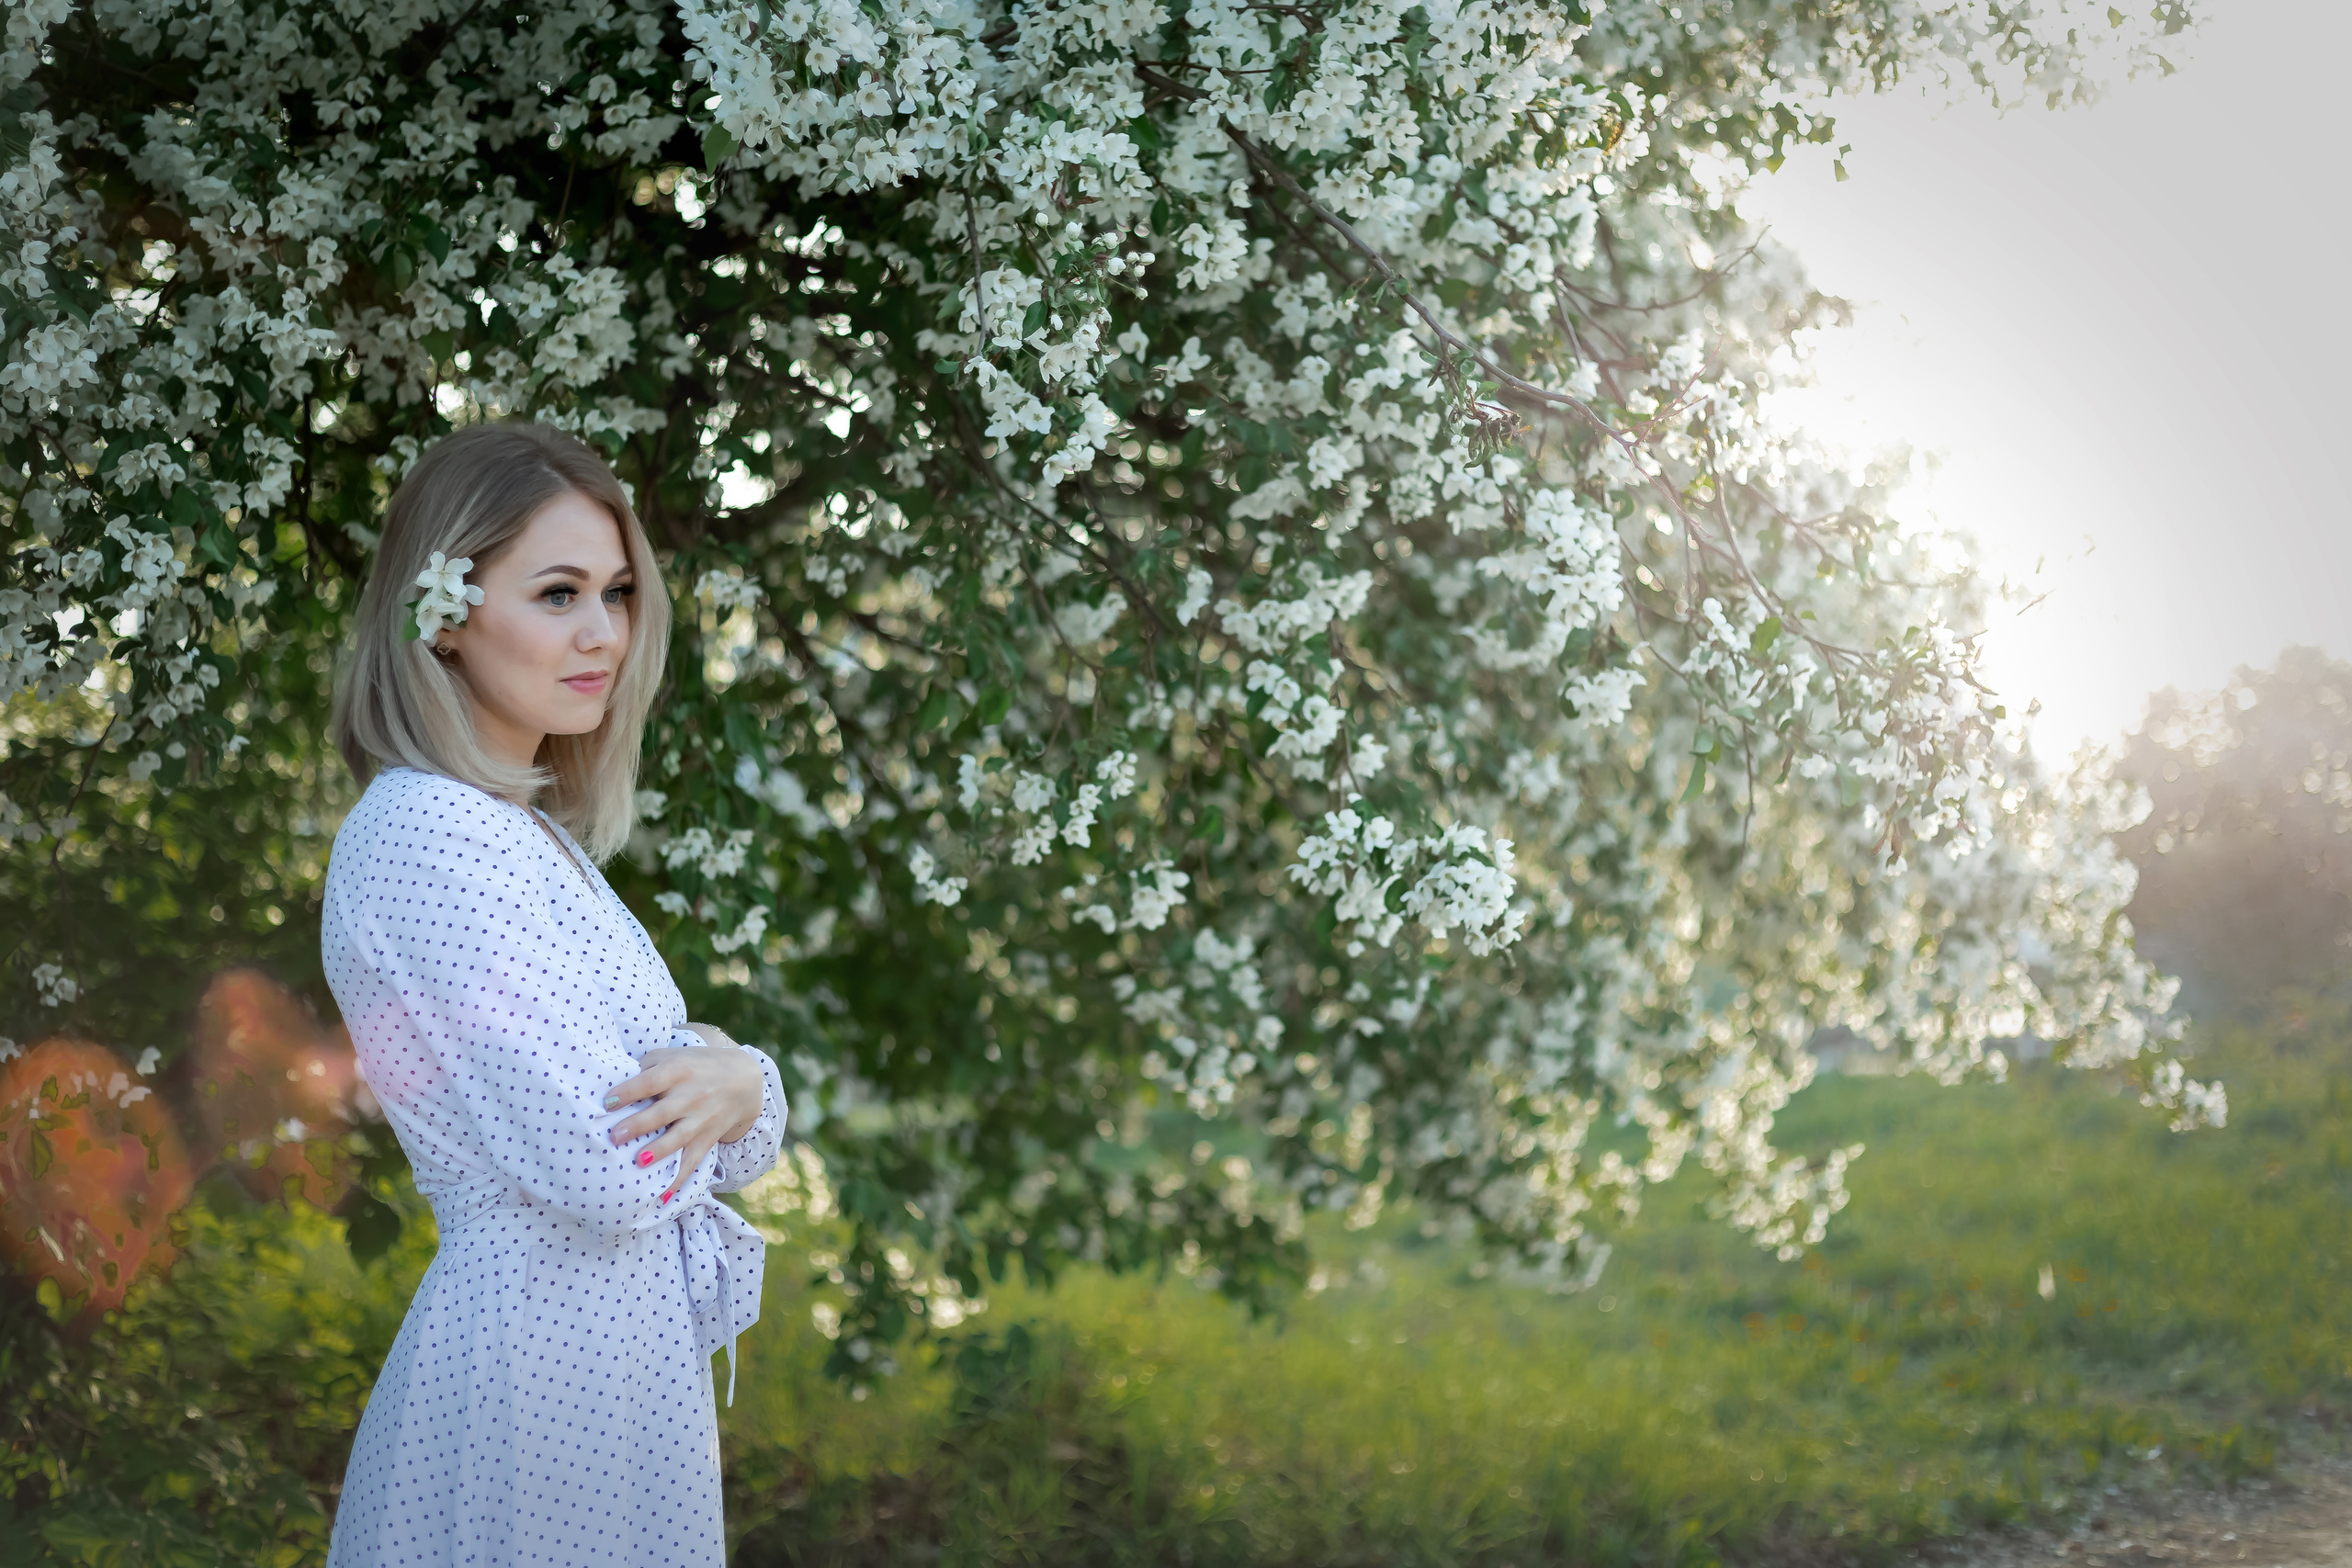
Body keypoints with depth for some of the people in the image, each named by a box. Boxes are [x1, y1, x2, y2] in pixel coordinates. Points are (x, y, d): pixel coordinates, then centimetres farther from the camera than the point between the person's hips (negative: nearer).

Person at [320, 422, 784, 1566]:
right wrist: (709, 1082, -4)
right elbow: (605, 1176, -24)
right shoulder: (430, 834, -18)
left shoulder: (529, 831, 11)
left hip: (635, 1337, 9)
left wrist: (731, 1082, -13)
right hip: (542, 1360, -9)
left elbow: (738, 1145, 9)